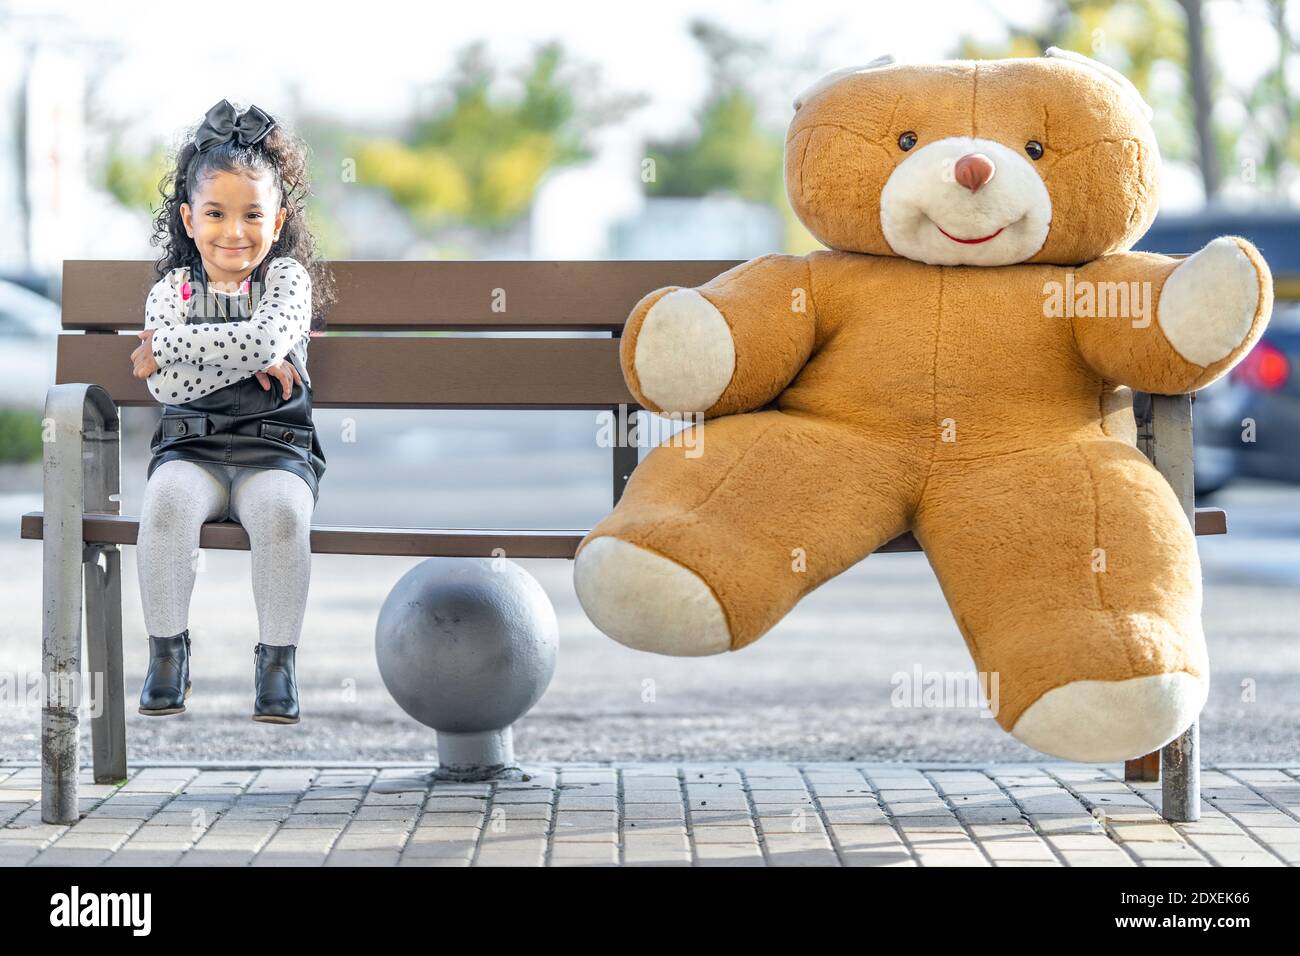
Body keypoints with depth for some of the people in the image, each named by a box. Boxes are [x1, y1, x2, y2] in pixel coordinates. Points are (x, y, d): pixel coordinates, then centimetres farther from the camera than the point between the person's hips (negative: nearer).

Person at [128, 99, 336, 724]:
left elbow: (266, 339, -18)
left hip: (275, 448, -1)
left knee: (282, 511, -33)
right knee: (166, 501, -32)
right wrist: (250, 357, -12)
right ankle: (168, 650, -17)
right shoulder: (170, 291, 8)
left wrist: (165, 350, -12)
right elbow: (169, 387, -8)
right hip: (192, 448, 1)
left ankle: (277, 657, -18)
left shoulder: (287, 278, 5)